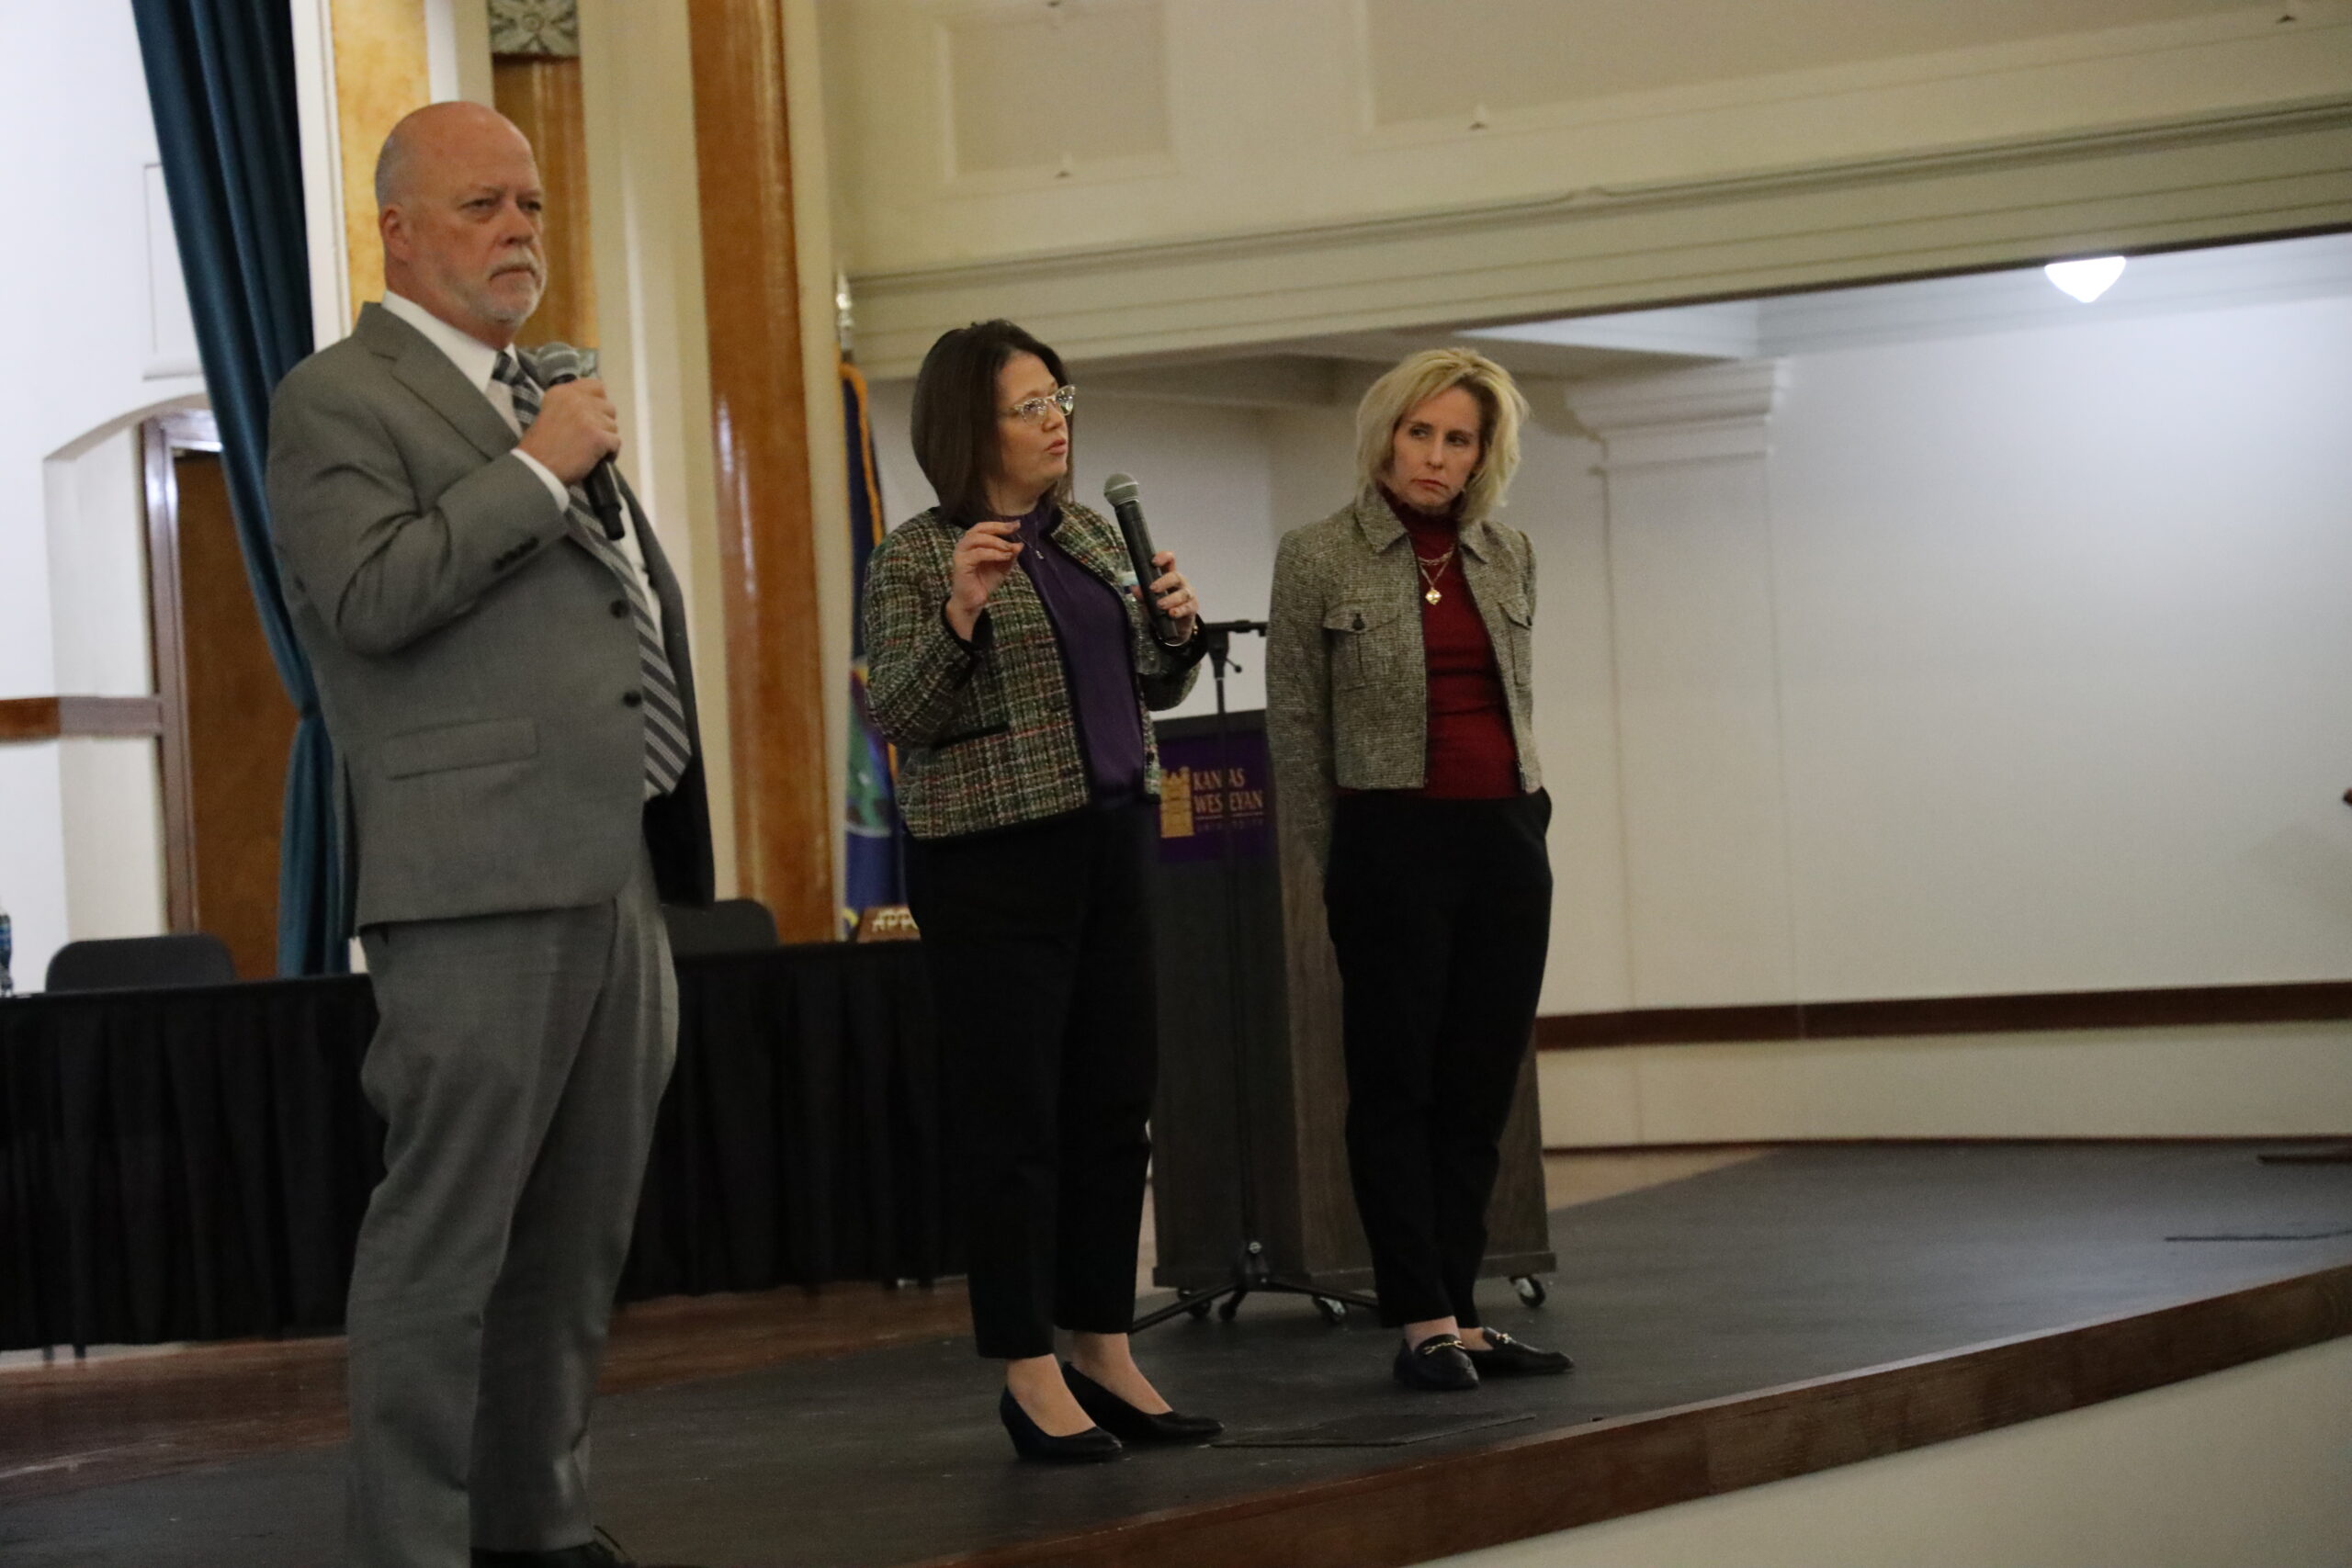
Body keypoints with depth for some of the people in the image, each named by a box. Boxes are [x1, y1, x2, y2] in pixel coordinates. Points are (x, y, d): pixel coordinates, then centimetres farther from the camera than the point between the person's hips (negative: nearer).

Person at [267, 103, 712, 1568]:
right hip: (479, 882, -8)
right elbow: (372, 594, -18)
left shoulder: (550, 401, 22)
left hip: (617, 881, 8)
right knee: (446, 1236, -6)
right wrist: (533, 469, -15)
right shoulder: (336, 401, -3)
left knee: (578, 1238, 13)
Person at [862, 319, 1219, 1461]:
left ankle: (1106, 1356, 16)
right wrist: (961, 615, -25)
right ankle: (1029, 1379, 1)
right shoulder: (915, 558, -5)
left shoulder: (1091, 538, 14)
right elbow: (892, 718, -12)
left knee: (1115, 1103, 8)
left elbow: (1152, 690, 20)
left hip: (1109, 841, 7)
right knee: (1014, 1116, -5)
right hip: (993, 858, -7)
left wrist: (1176, 629, -1)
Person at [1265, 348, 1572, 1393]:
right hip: (1393, 838, -5)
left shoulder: (1508, 556, 11)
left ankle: (1460, 1318, 10)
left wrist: (1526, 816, 13)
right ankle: (1423, 1325, 2)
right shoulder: (1317, 559, -2)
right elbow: (1295, 726, 1)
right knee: (1396, 1088, -1)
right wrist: (1337, 866, 2)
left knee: (1480, 1088, 5)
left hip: (1507, 838, 5)